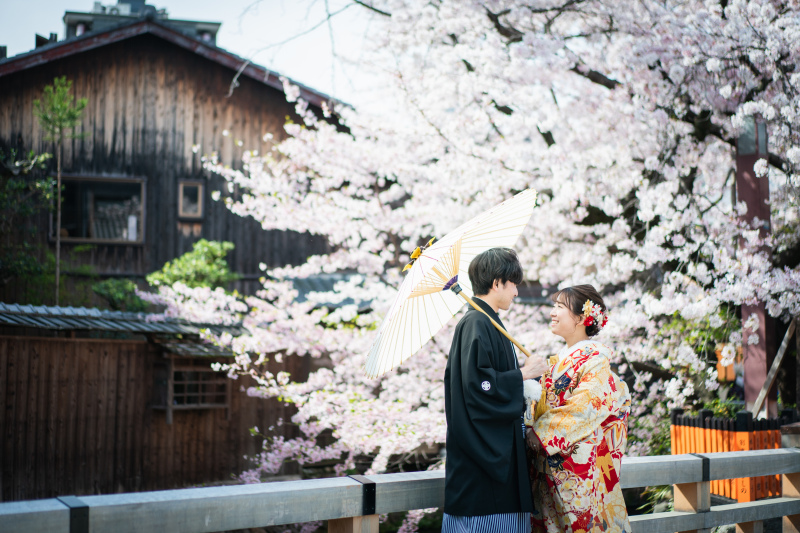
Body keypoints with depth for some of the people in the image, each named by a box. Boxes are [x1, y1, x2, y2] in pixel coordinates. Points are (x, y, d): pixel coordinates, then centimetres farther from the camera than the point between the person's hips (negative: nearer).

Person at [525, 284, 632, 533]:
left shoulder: (596, 358, -10)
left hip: (581, 464, -7)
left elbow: (583, 409, -18)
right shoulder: (559, 360, 14)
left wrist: (541, 431, -15)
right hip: (550, 462, 7)